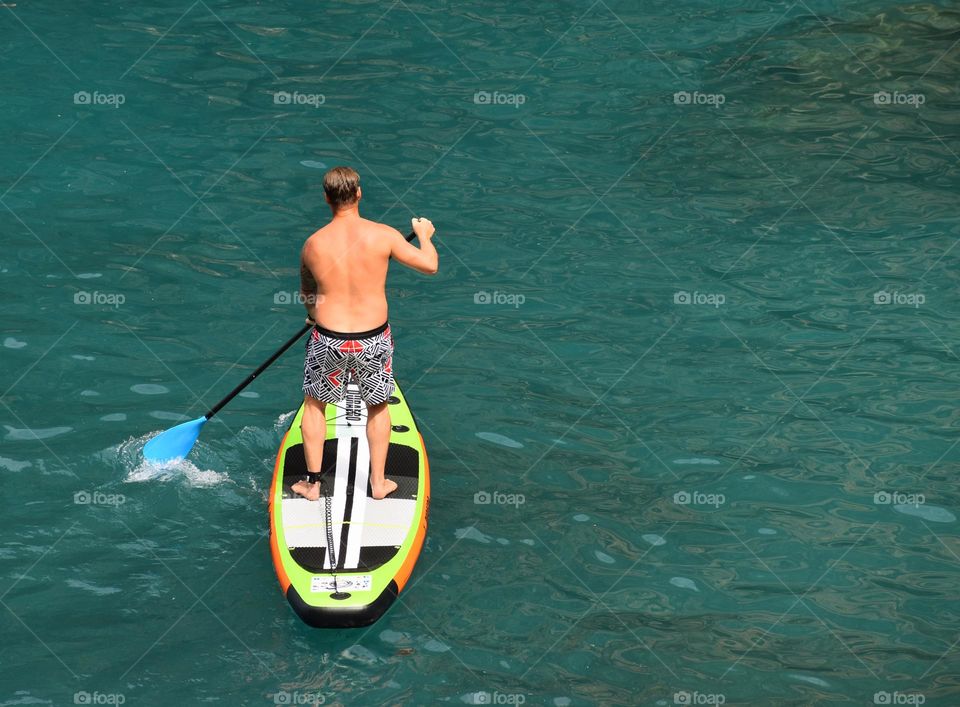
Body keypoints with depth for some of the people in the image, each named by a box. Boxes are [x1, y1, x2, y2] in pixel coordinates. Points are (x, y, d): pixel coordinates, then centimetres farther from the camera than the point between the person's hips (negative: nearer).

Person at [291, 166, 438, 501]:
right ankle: (379, 482, 29)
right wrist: (424, 235, 19)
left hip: (329, 340, 0)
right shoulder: (383, 235, -12)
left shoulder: (312, 245, -6)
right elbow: (430, 265, -2)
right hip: (374, 340, 0)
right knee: (377, 406, 22)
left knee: (314, 405, 22)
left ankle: (312, 483, 27)